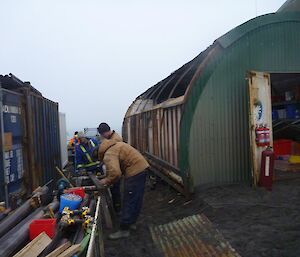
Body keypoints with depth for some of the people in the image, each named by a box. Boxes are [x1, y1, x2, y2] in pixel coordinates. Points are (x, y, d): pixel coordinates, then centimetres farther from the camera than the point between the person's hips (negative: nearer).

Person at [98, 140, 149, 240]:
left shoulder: (108, 155, -12)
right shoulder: (114, 146, 18)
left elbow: (115, 173, -26)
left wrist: (107, 181, -7)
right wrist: (109, 179, 16)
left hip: (135, 172, -10)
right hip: (142, 167, 10)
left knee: (128, 202, 0)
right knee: (137, 199, 20)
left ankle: (124, 230, 11)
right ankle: (131, 223, 35)